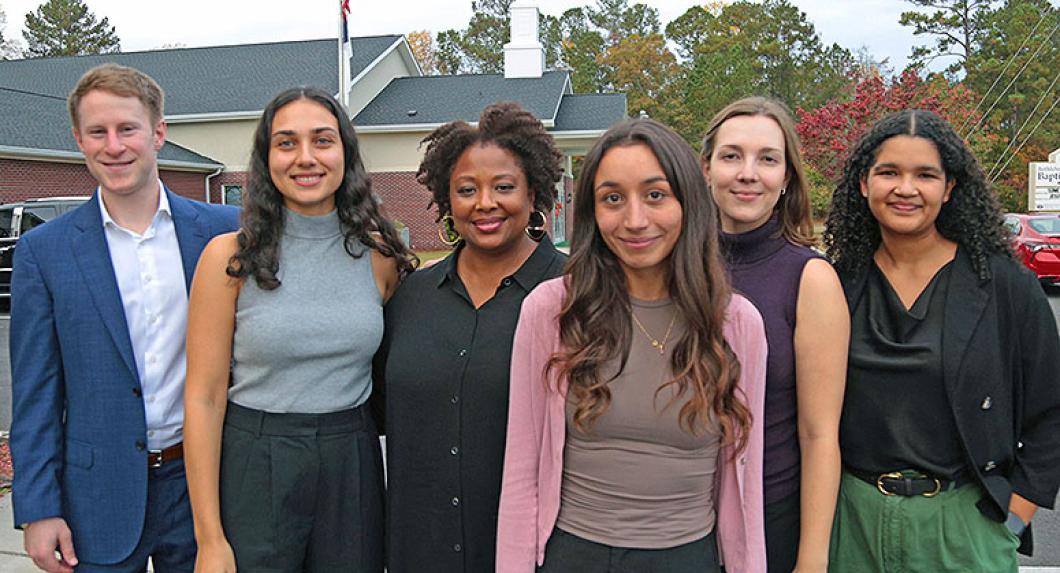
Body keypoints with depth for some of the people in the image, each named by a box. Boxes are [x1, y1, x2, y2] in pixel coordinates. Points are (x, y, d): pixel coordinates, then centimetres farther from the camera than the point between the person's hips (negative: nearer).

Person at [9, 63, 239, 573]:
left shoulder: (223, 230, -2)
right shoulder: (44, 251, -3)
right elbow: (35, 394, -1)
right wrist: (37, 509, -4)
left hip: (199, 481, 1)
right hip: (99, 498, 0)